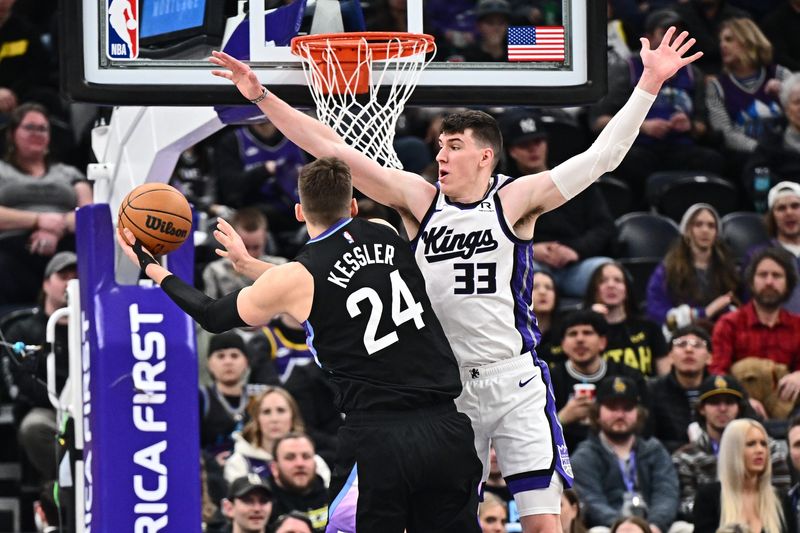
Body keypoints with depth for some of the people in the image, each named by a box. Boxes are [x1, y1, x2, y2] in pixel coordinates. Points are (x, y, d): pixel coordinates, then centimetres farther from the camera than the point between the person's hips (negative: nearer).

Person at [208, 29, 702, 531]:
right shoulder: (418, 198, 3)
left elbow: (601, 156, -9)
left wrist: (650, 83, -18)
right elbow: (333, 150, 0)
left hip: (517, 383, -3)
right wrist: (260, 95, -3)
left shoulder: (515, 200, -3)